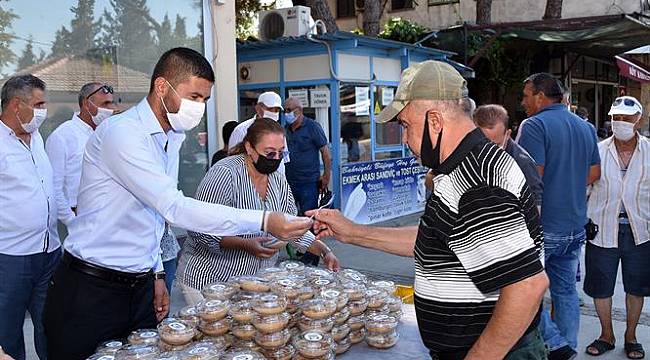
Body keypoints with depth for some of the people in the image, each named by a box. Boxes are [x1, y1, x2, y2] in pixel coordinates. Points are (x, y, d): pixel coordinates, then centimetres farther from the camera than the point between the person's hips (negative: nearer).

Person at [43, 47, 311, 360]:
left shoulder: (173, 138, 8)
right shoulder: (121, 133, -20)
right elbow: (175, 208, -29)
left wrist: (156, 273, 15)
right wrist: (263, 222, -33)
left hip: (141, 287, 7)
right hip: (91, 290, -7)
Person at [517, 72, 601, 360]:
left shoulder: (534, 125, -13)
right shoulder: (585, 127, 11)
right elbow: (594, 173, 16)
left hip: (542, 227, -7)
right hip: (576, 225, 8)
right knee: (566, 290, 16)